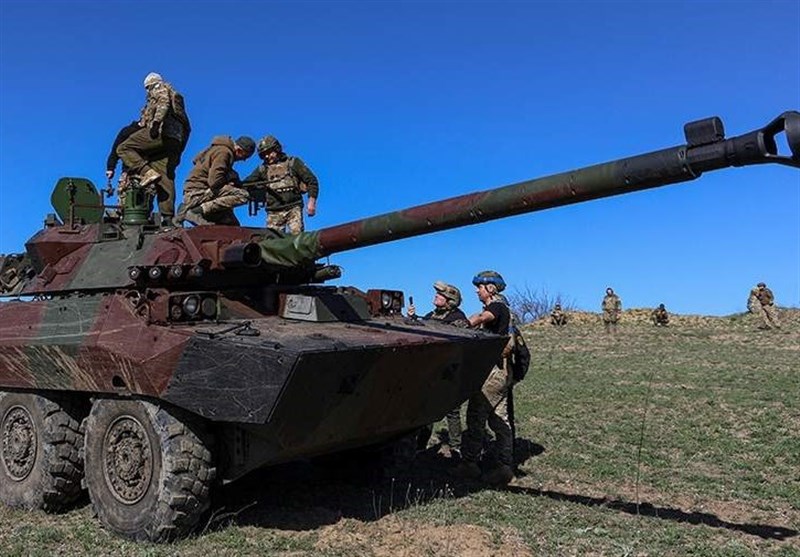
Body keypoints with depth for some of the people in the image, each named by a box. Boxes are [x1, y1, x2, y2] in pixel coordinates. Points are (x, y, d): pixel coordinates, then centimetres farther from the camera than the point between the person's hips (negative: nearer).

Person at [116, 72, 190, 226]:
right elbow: (186, 126, 29)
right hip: (176, 140, 8)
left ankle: (147, 173, -24)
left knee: (124, 148, -4)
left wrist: (156, 122, -29)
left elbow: (164, 103, -12)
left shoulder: (160, 89, 14)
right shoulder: (176, 96, 37)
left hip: (161, 132, -8)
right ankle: (168, 217, -9)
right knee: (165, 178, 0)